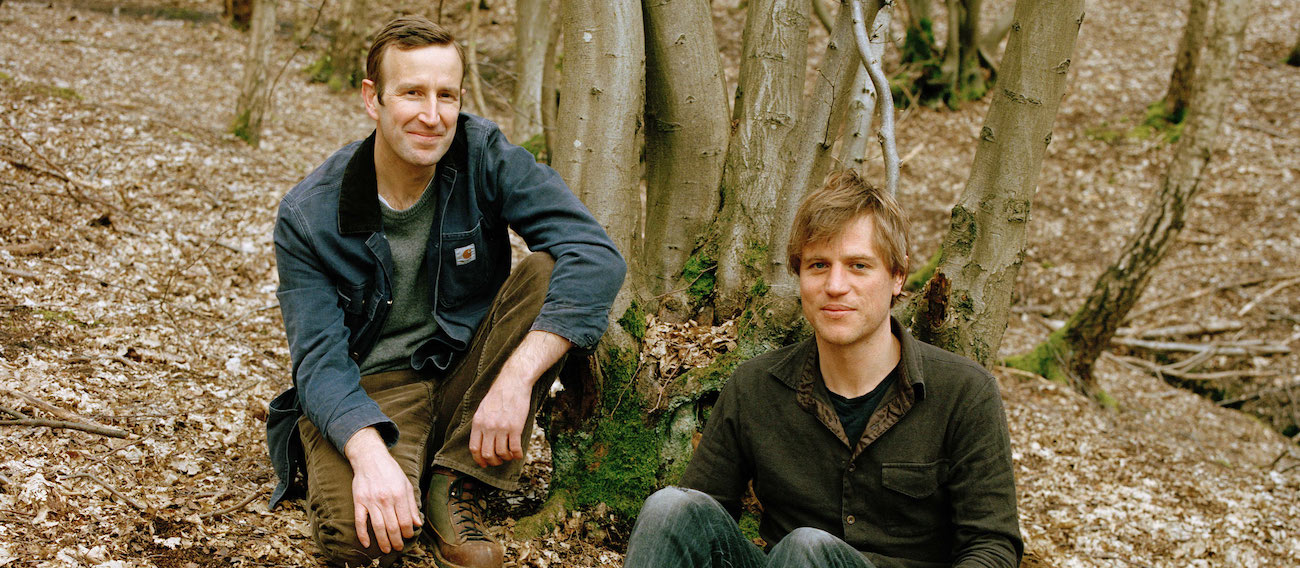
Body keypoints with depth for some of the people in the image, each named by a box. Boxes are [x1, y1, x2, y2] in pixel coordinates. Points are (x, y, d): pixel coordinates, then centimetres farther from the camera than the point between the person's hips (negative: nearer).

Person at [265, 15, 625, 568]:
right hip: (370, 389, -3)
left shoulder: (485, 157, -11)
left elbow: (596, 256, -23)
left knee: (548, 272, -25)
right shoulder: (308, 216, -12)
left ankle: (455, 486, -16)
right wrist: (369, 453, -38)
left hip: (466, 374, 3)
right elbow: (320, 357, -17)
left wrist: (516, 377, -35)